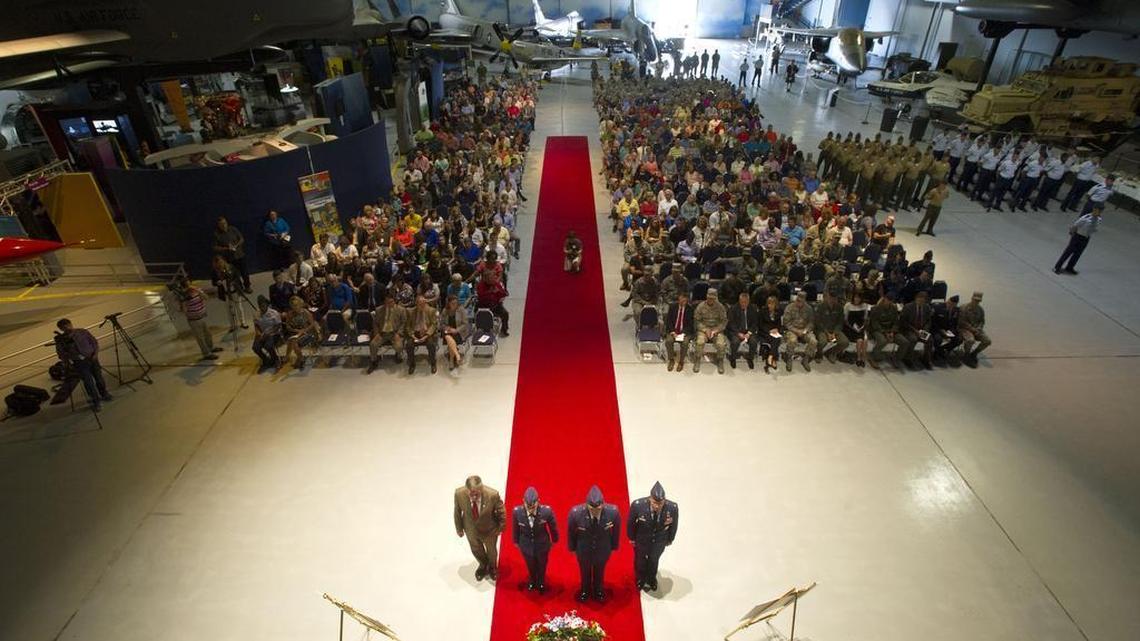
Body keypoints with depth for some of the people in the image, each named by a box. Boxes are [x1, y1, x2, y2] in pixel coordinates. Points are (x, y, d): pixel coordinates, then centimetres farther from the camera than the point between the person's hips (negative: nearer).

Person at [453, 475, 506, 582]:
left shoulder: (492, 495, -39)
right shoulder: (459, 493, -33)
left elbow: (501, 511, -18)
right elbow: (457, 511, -12)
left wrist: (500, 527, -5)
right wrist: (459, 528, 1)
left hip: (489, 530, -1)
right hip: (471, 529, 2)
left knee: (491, 550, 28)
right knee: (476, 550, 29)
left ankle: (492, 566, 64)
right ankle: (483, 565, 64)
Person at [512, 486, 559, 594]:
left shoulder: (546, 511, -34)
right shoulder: (517, 511, -31)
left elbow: (553, 526, -13)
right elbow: (515, 528, -10)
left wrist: (554, 539, 3)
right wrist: (516, 541, 6)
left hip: (542, 545, 0)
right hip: (526, 545, 0)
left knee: (542, 566, 29)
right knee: (530, 566, 29)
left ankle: (541, 582, 62)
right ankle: (532, 580, 64)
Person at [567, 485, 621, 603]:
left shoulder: (613, 511, -36)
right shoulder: (575, 512, -37)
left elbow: (616, 530, -13)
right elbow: (570, 532, -15)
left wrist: (614, 546, 2)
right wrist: (572, 547, 1)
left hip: (603, 550, 1)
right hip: (583, 550, -1)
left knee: (600, 571, 31)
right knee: (584, 572, 30)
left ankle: (598, 590, 64)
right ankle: (585, 590, 63)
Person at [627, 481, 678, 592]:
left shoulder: (672, 508, -34)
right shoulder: (638, 505, -38)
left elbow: (673, 525, -11)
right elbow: (630, 522, -17)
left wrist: (670, 539, 4)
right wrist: (632, 538, -3)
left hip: (659, 542, 1)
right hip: (641, 540, -1)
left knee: (654, 561, 29)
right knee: (640, 561, 28)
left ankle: (651, 579, 62)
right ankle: (641, 579, 61)